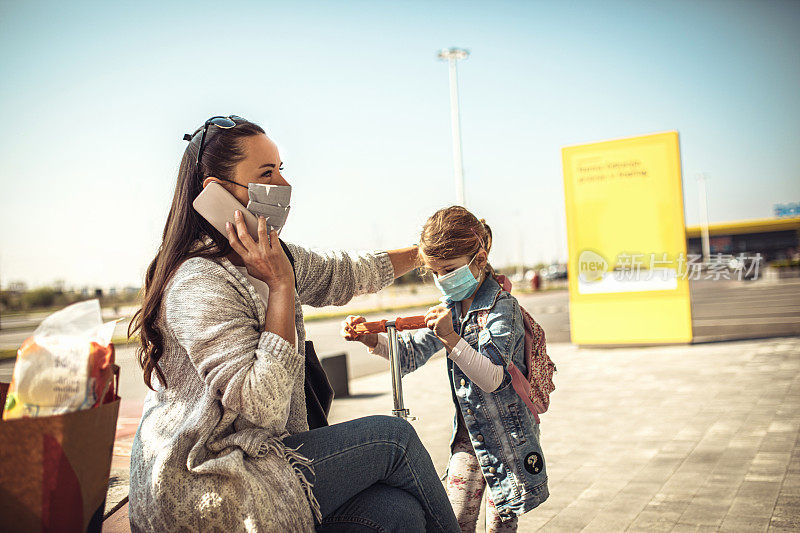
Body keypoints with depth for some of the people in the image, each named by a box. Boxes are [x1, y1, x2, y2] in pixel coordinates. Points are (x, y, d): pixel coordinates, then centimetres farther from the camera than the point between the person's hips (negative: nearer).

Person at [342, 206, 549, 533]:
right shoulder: (449, 308, 4)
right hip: (468, 434, 6)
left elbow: (492, 379, -30)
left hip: (507, 435, -6)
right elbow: (410, 355, 6)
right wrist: (373, 339, -12)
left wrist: (451, 338, -42)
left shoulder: (502, 306, -19)